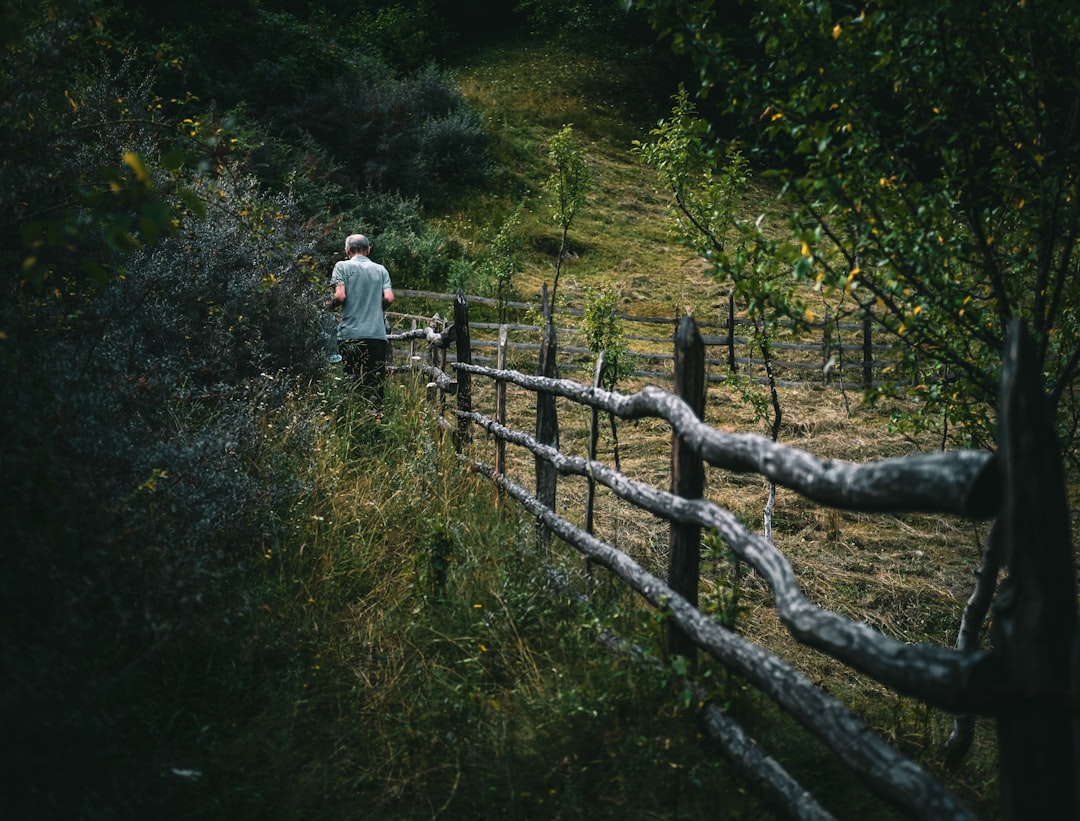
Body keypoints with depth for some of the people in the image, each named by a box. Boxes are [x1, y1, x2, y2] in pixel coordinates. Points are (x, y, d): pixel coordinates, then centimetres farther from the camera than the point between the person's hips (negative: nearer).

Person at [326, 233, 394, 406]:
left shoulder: (342, 266, 4)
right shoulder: (380, 269, 12)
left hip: (351, 334, -2)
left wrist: (329, 305, 12)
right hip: (378, 335, 2)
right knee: (376, 385, 3)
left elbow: (340, 296, -8)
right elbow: (388, 298, 2)